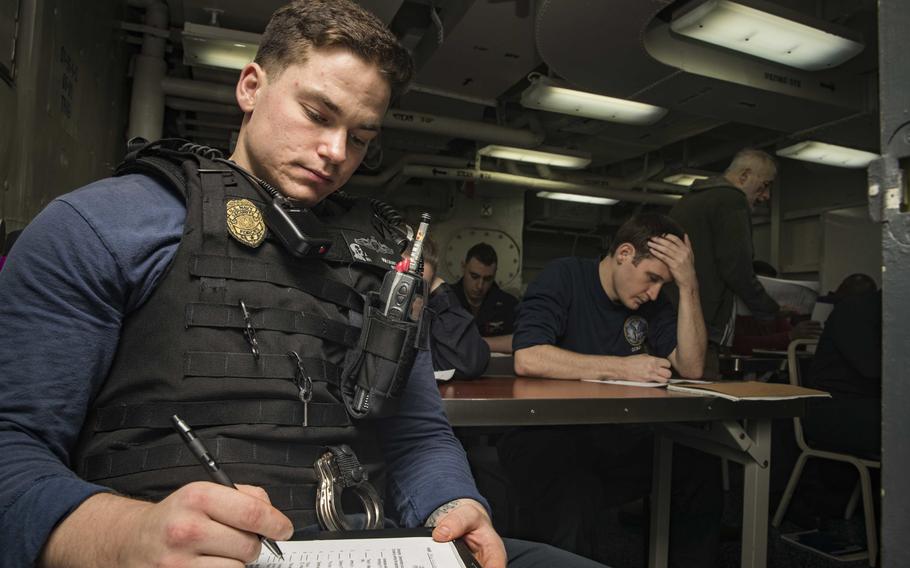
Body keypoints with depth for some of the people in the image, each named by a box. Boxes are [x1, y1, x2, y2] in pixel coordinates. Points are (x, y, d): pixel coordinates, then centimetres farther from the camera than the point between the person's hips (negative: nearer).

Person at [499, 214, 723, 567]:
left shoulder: (653, 304, 8)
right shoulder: (563, 278, -10)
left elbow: (691, 368, -2)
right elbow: (527, 359, -24)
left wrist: (688, 287, -10)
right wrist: (623, 368, -21)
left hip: (612, 434, 6)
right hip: (544, 430, -6)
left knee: (702, 472, -11)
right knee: (575, 507, -32)